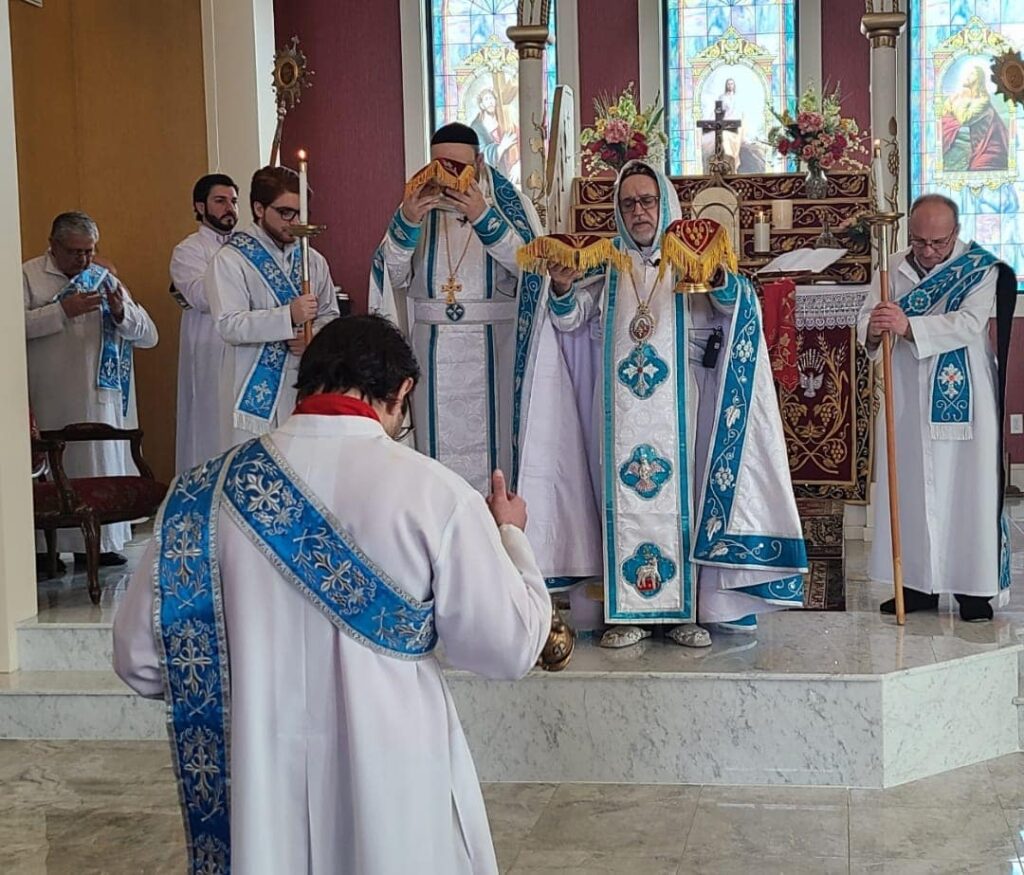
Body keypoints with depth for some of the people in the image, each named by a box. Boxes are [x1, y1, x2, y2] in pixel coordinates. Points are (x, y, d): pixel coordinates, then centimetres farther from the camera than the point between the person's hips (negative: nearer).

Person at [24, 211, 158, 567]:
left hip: (100, 396, 4)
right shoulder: (28, 277, 2)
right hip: (49, 400, -4)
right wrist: (62, 310, -18)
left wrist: (122, 313, -12)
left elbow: (148, 335, 7)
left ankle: (100, 543, 14)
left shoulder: (105, 280, 13)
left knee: (102, 468, 6)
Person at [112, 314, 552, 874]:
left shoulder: (206, 493, -6)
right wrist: (509, 536, 9)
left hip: (259, 792, 2)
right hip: (394, 789, -2)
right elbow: (509, 649, -8)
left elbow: (140, 660, -1)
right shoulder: (436, 494, -14)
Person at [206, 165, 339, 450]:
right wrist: (288, 316, -24)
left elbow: (330, 315, 17)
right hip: (255, 390, -5)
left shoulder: (313, 260, 13)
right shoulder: (231, 260, -4)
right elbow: (228, 325, -15)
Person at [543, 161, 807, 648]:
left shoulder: (691, 260, 4)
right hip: (623, 410, 2)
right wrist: (562, 287, -15)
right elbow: (568, 319, 7)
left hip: (678, 405, -2)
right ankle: (630, 613, 5)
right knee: (626, 499, 0)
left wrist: (719, 276, -31)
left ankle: (686, 611, 6)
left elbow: (741, 306, -9)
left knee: (680, 492, -2)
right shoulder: (608, 267, 12)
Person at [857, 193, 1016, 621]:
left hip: (962, 398, -4)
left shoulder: (981, 269, -7)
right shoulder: (895, 269, 5)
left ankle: (975, 589, 8)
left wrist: (908, 325, -33)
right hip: (907, 398, 4)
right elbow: (865, 320, -2)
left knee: (966, 489, 0)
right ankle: (919, 584, 16)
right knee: (909, 487, 6)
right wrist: (874, 327, -27)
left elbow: (969, 324, -21)